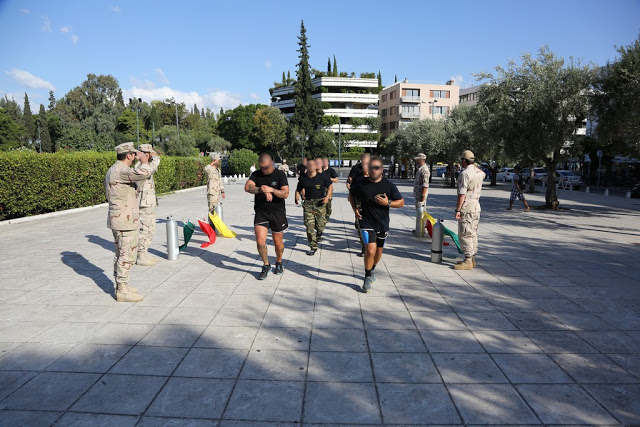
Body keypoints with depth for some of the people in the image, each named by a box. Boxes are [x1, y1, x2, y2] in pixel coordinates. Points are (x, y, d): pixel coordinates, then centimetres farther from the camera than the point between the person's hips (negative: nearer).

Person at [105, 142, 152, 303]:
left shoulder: (113, 170, 16)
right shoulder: (121, 170, -19)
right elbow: (143, 173, -36)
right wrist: (143, 159, -16)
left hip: (117, 218, 11)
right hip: (126, 220, -11)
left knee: (120, 254, 17)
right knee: (127, 255, -5)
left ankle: (121, 286, 27)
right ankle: (123, 291, 1)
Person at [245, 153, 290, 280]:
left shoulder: (280, 175, -3)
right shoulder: (256, 174, 4)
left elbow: (285, 194, -13)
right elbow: (247, 187, -13)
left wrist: (271, 190, -28)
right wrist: (262, 191, -26)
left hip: (277, 212, -1)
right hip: (261, 212, 2)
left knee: (278, 242, 8)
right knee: (260, 241, -8)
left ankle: (279, 263, 35)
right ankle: (266, 265, 15)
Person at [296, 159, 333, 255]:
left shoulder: (322, 176, 0)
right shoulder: (303, 179, 6)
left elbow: (330, 187, 6)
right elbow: (298, 190, 16)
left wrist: (327, 197, -10)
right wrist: (297, 197, -4)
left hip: (320, 202, -2)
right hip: (308, 202, 2)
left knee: (320, 224, -4)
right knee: (309, 225, -5)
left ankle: (319, 234, 37)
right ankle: (313, 247, 5)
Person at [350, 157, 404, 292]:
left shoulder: (388, 185, -8)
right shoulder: (360, 184, -7)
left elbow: (401, 202, -2)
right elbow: (351, 194, 13)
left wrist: (388, 203, -20)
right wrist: (355, 208, -1)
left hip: (382, 224, 2)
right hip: (366, 223, -2)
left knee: (378, 251, 16)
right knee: (371, 250, -18)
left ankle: (372, 269, 46)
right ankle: (368, 277, 2)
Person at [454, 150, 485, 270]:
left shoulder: (465, 173, -17)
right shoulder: (479, 172, 9)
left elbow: (462, 194, -21)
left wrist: (457, 209, -18)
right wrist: (474, 164, 35)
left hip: (466, 208, -9)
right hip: (476, 207, 9)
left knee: (465, 234, -6)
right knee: (473, 233, 13)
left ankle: (468, 261, -5)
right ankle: (472, 258, 20)